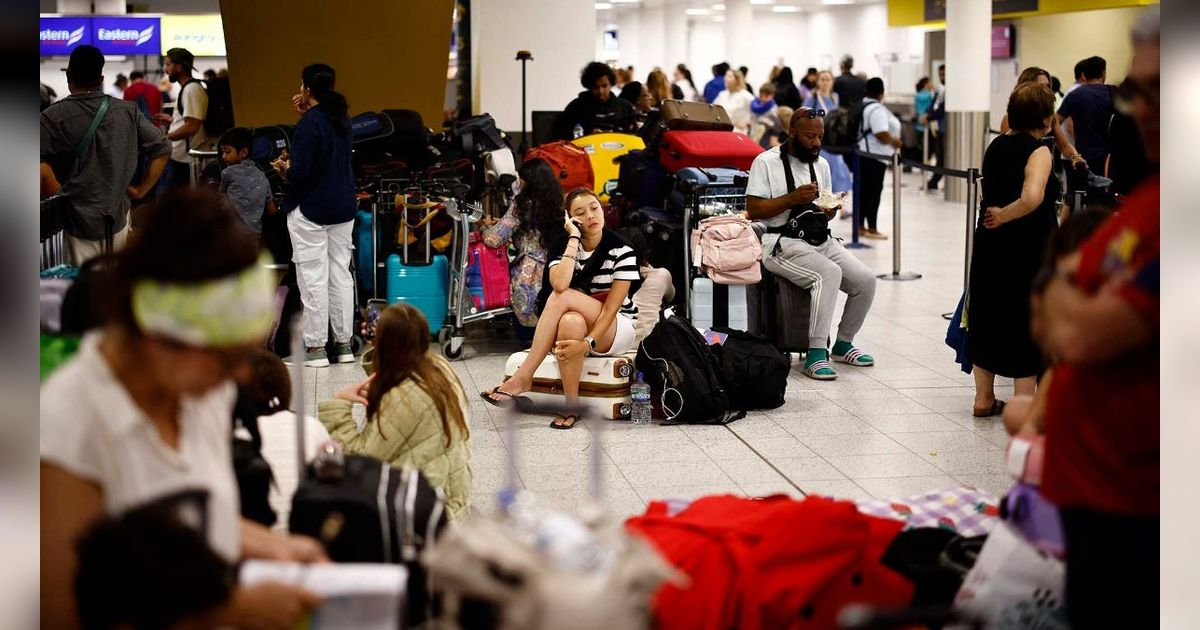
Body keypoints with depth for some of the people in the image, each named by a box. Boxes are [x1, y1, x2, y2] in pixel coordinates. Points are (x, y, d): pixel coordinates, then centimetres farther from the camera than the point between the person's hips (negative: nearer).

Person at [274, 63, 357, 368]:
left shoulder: (309, 124, -17)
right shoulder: (341, 119, 6)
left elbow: (300, 173, -20)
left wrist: (285, 169, 1)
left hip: (311, 210, -7)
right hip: (343, 207, 7)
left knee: (313, 277, -2)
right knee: (340, 273, 11)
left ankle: (315, 347, 1)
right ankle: (344, 344, 15)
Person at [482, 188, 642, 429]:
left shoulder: (621, 250, -11)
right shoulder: (562, 244, -2)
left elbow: (611, 307, -18)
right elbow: (559, 284, -24)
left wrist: (587, 344, -32)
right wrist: (574, 238, -20)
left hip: (618, 328, -3)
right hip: (576, 328, 3)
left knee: (564, 297, -31)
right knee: (570, 321, -36)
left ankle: (523, 377, -30)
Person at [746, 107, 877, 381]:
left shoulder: (821, 164, 17)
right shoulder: (766, 162, -4)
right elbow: (753, 210, -11)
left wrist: (829, 210, -3)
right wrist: (793, 198, -19)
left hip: (820, 240, 7)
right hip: (782, 243, -7)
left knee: (865, 279, -10)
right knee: (829, 273, -32)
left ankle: (843, 343, 12)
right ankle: (816, 354, -30)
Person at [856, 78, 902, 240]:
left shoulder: (863, 105, 12)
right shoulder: (877, 110, -18)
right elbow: (882, 135, -24)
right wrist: (895, 141, -4)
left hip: (863, 154, 10)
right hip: (874, 156, -10)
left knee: (863, 190, 13)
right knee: (874, 191, -3)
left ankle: (860, 226, 18)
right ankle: (872, 229, 1)